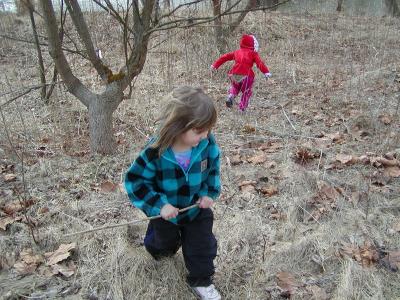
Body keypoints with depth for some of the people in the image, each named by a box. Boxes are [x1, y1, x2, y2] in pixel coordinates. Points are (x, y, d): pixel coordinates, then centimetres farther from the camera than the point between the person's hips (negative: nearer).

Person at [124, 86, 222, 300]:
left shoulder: (206, 143, -24)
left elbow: (213, 168, -4)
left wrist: (210, 193, -12)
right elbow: (134, 181, -24)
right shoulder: (156, 152, -34)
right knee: (165, 242, 27)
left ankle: (201, 281, 38)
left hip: (197, 207, 2)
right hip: (166, 211, -1)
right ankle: (160, 247, 63)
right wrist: (159, 205, -28)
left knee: (202, 245, 13)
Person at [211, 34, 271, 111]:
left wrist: (215, 65, 29)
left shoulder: (237, 52, 21)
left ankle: (231, 96, 6)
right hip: (246, 75, -3)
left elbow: (225, 57, 22)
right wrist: (266, 72, -15)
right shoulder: (253, 53, 10)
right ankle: (242, 108, 13)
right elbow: (259, 63, -6)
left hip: (234, 74, 3)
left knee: (234, 87, 33)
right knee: (246, 92, 19)